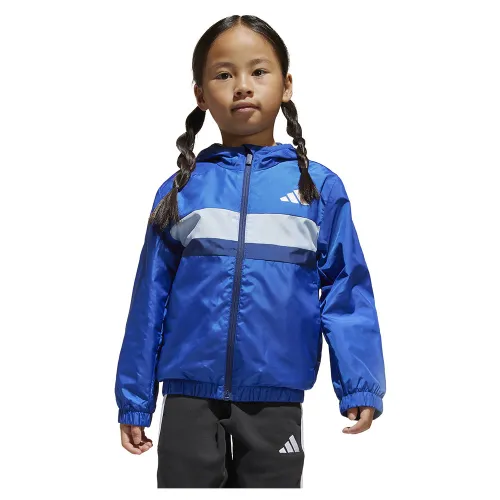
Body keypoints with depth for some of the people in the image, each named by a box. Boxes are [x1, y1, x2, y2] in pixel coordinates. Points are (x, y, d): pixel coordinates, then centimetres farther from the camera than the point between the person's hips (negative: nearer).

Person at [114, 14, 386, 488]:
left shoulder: (320, 187, 0)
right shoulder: (180, 189, 2)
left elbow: (346, 291, 0)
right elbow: (151, 297, 5)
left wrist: (361, 388, -9)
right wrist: (134, 400, 7)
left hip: (276, 402, 0)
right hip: (189, 397, 1)